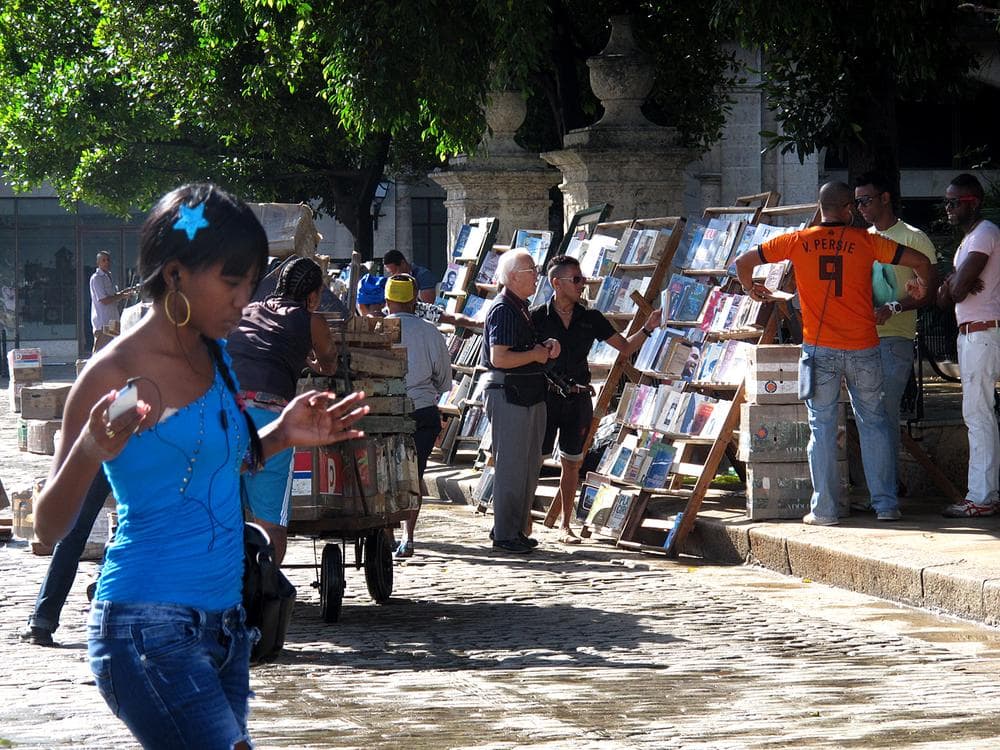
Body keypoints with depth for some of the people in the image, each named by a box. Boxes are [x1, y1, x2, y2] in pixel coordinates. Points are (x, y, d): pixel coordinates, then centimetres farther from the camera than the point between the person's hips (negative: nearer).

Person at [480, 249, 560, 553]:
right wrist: (536, 354, -12)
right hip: (507, 394, -10)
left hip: (528, 395, 10)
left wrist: (547, 346, 7)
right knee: (511, 467, -6)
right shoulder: (503, 309, -15)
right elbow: (499, 358, -23)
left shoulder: (521, 308, 16)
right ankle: (504, 535, 0)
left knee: (530, 465, 13)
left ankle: (517, 529, 21)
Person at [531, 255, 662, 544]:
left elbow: (625, 346, 10)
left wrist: (647, 328, -4)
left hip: (578, 400, 3)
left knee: (571, 463, 6)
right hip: (546, 398, -3)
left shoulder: (590, 319, 6)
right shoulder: (538, 318, -3)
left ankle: (565, 527, 15)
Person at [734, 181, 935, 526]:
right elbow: (921, 261, -2)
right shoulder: (865, 241, -1)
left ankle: (824, 510, 4)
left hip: (819, 349, 0)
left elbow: (743, 261, 7)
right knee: (873, 423, 11)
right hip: (863, 348, 0)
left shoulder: (797, 241, 1)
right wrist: (921, 288, 19)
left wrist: (750, 288, 27)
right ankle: (886, 505, 11)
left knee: (822, 426, 6)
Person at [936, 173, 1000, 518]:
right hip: (971, 334, 11)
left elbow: (957, 291, -20)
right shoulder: (969, 238, 20)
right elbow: (945, 297, 16)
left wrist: (953, 283, 2)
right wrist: (952, 284, -6)